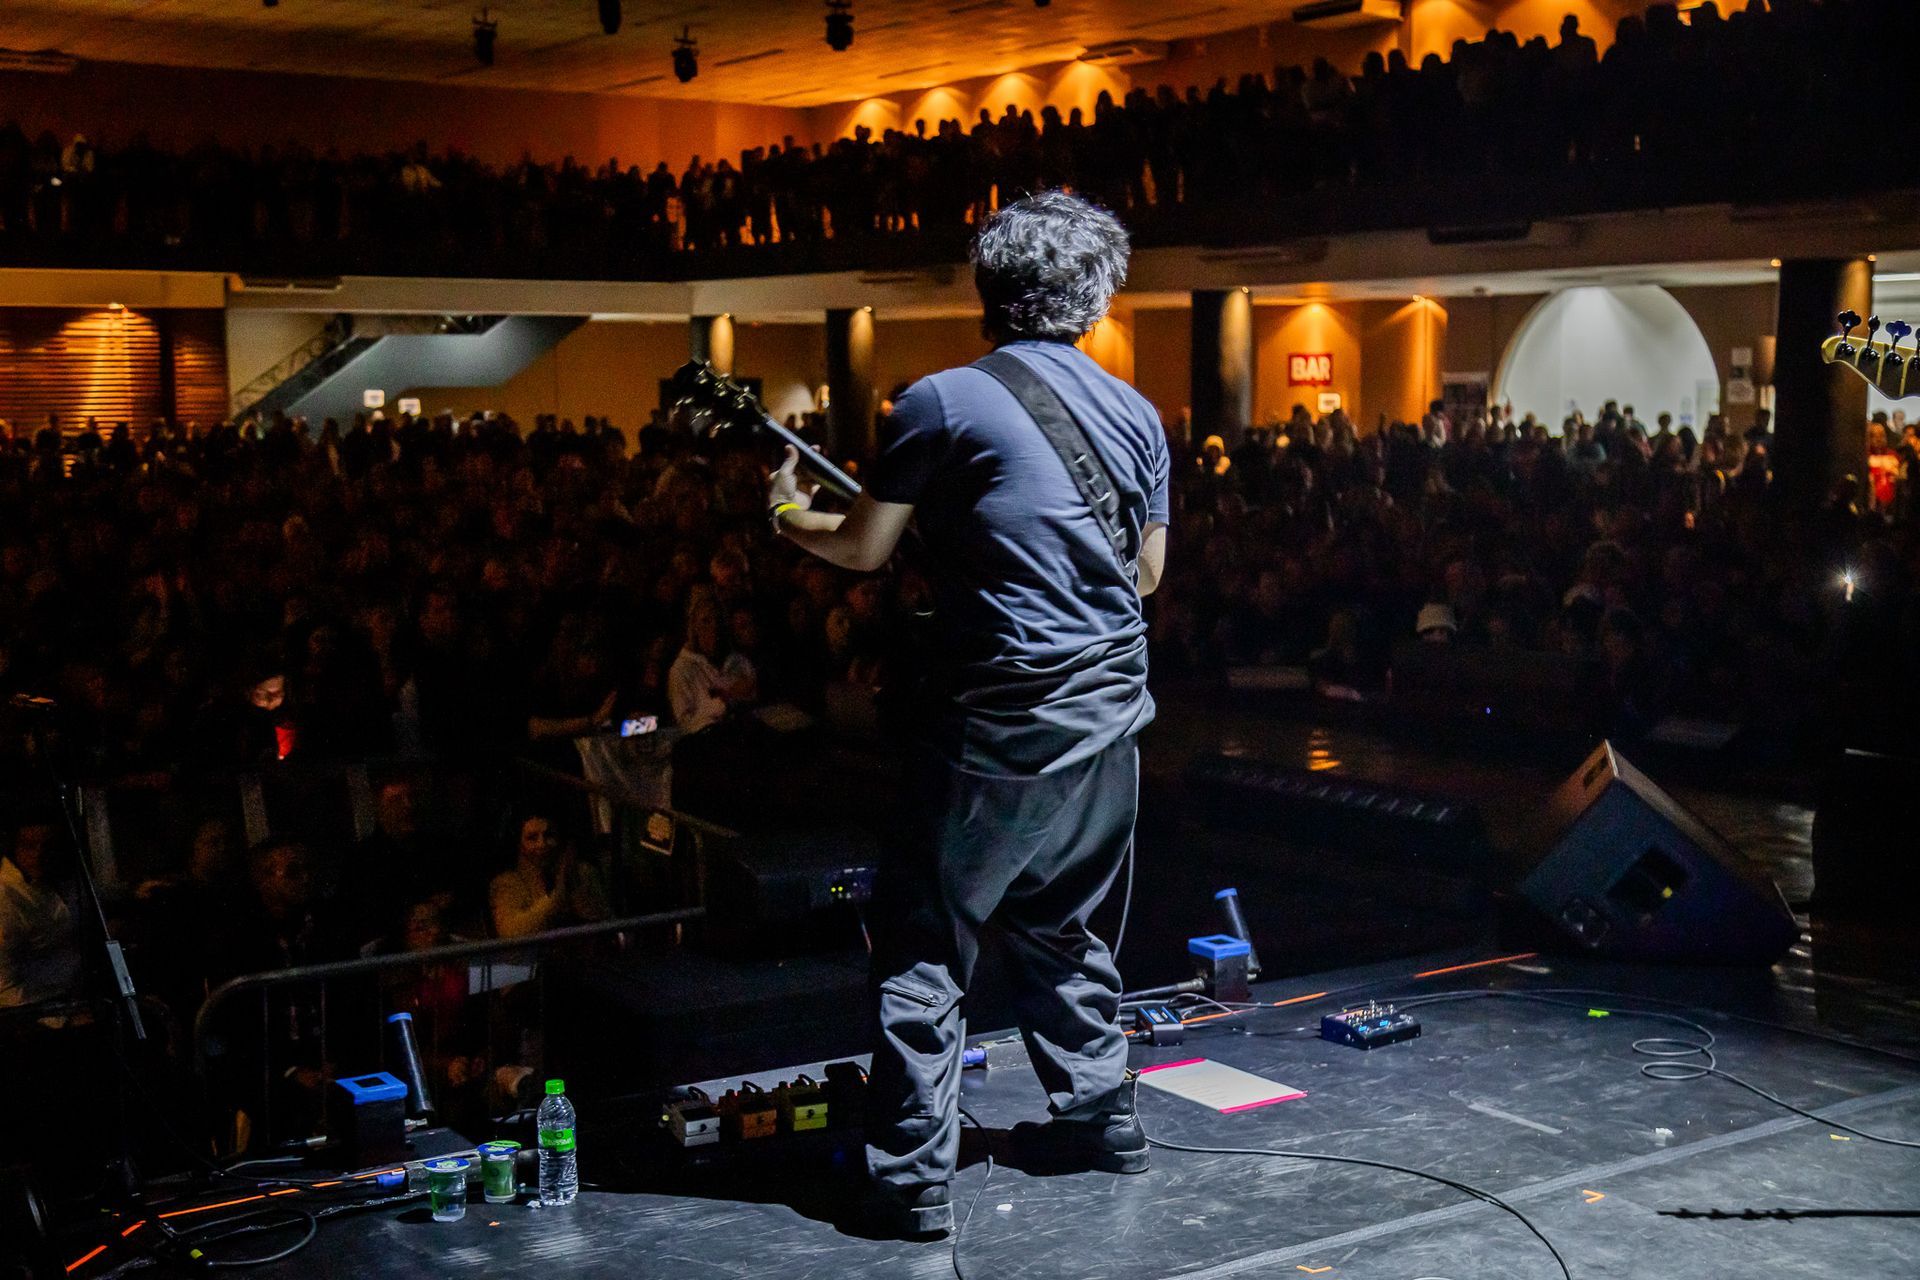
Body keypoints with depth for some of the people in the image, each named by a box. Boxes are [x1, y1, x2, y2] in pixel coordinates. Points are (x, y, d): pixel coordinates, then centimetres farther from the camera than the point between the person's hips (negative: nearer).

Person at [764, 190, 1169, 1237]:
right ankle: (1098, 1116, 31)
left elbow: (863, 550, -2)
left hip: (1001, 719, -6)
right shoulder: (1136, 414, 7)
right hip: (1111, 713, 6)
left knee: (923, 941, 4)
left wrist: (788, 516, 18)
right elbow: (1146, 573, 13)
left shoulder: (942, 402, -8)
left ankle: (911, 1176, 3)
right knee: (1057, 921, 23)